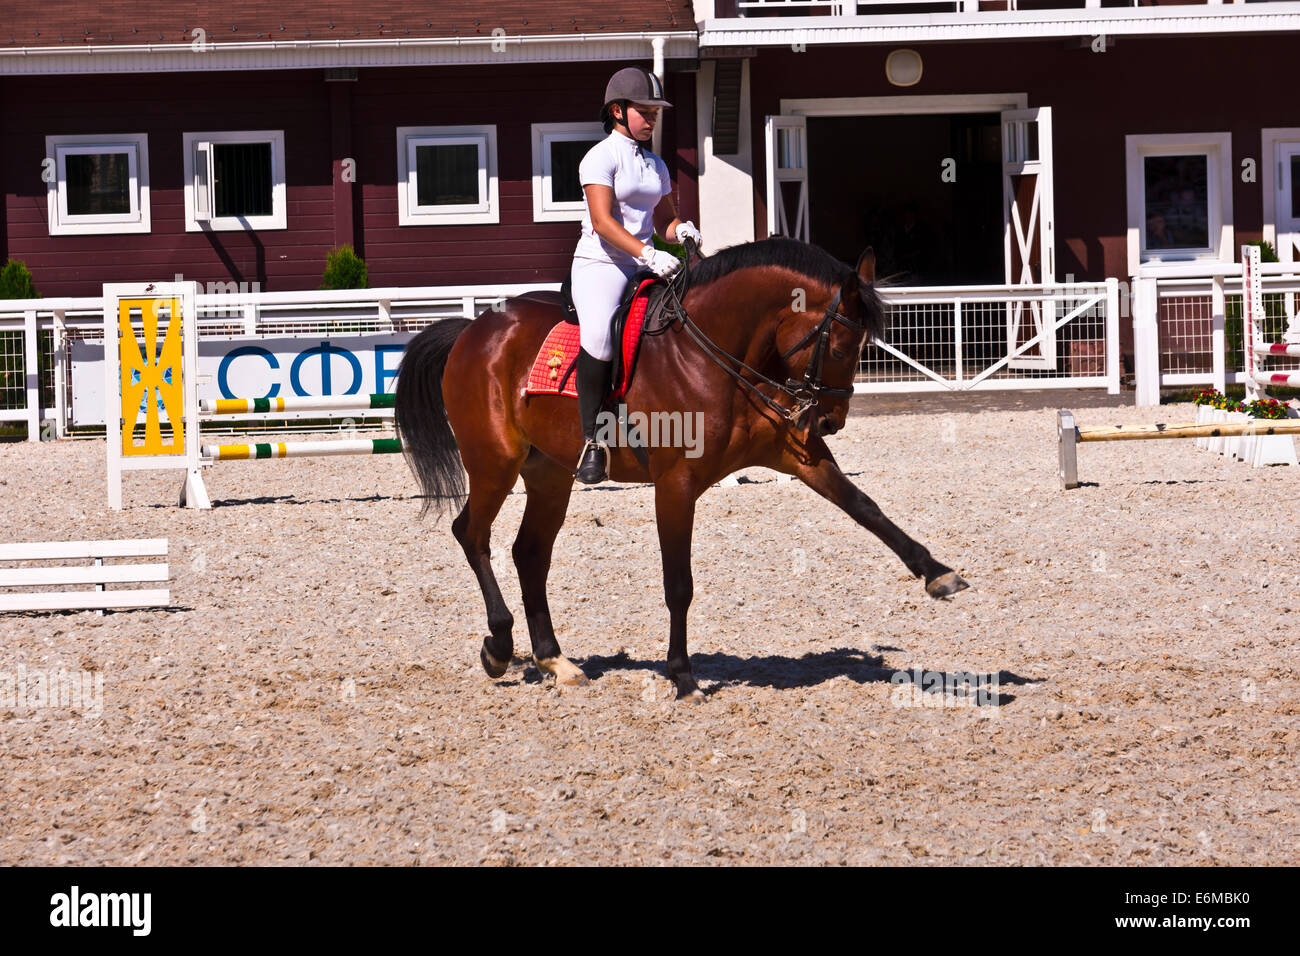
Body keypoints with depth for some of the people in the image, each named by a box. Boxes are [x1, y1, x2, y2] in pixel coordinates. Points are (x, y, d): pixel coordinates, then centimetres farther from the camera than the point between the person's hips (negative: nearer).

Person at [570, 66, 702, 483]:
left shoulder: (655, 165, 17)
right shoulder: (600, 157, -5)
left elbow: (664, 219, 24)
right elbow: (602, 221, -17)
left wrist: (681, 230, -2)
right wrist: (647, 254, -28)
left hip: (645, 267, 7)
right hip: (600, 263, -7)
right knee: (599, 336, -32)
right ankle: (592, 441, -26)